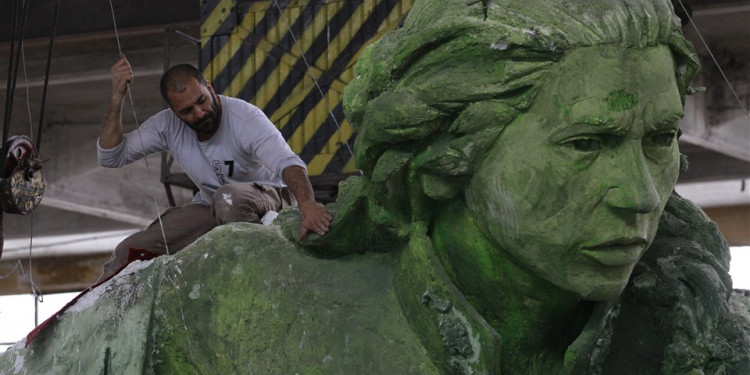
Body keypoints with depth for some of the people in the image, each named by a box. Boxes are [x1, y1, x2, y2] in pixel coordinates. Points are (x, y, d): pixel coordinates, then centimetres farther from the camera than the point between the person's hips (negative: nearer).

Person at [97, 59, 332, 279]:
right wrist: (117, 98, -20)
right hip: (210, 209, 5)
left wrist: (307, 204, -62)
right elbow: (111, 157, -8)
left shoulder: (245, 118, -26)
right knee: (130, 252, -11)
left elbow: (287, 162, -41)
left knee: (229, 197, -40)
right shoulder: (168, 126, -9)